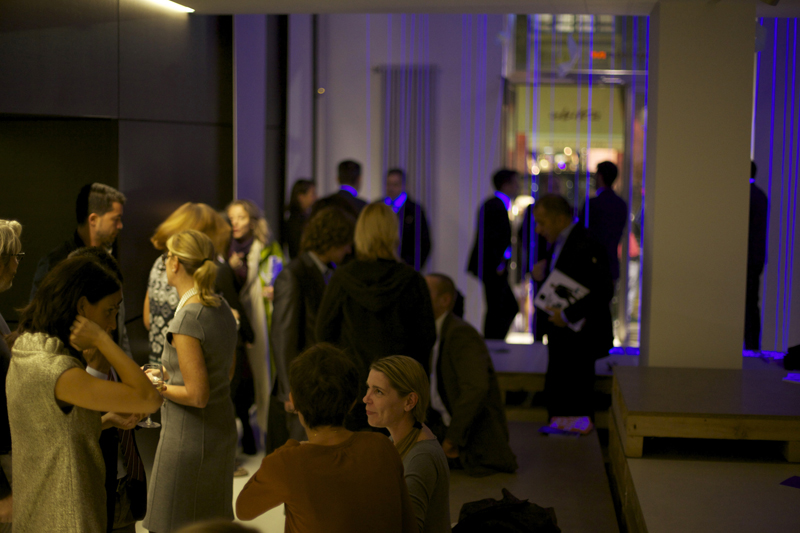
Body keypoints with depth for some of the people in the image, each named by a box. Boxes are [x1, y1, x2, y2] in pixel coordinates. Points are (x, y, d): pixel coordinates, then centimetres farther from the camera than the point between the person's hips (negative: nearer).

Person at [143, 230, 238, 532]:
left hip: (189, 439, -9)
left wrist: (157, 387, -7)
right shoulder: (222, 309, 5)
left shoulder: (187, 319, -21)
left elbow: (197, 395, -22)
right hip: (222, 432, 9)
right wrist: (169, 374, 15)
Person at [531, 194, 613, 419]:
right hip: (562, 339, 10)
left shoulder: (585, 246, -18)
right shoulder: (559, 243, 13)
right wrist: (544, 272, 3)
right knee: (554, 399, 13)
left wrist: (567, 316, -21)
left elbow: (603, 291, -25)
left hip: (578, 339, -10)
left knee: (573, 407, -6)